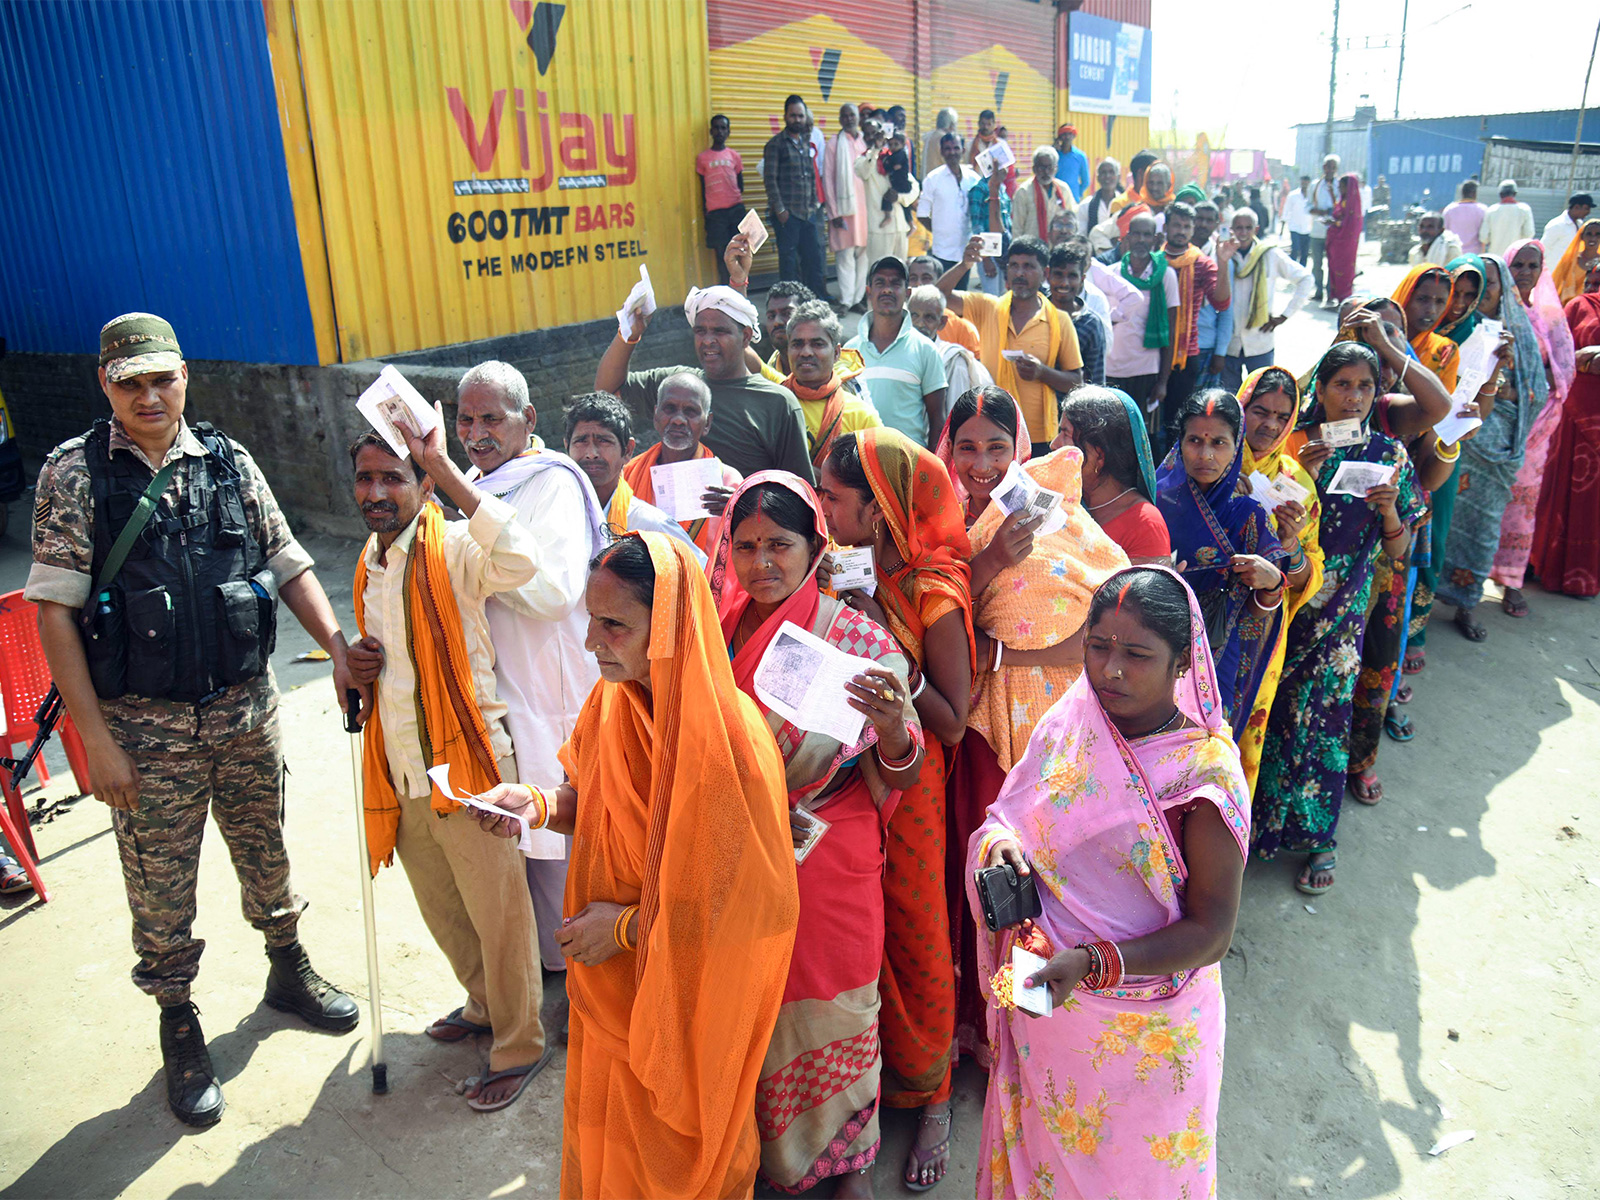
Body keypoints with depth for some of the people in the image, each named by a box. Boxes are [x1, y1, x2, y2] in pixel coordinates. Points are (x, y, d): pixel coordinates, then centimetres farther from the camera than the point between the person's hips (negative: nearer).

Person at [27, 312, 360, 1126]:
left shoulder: (229, 462, 1)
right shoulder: (75, 473, -7)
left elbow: (289, 564, 6)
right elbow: (54, 610, -9)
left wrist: (338, 649, -8)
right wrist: (96, 739, -13)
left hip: (246, 706, 3)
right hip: (146, 723, -2)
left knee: (266, 853, 19)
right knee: (161, 890, 10)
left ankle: (288, 971, 43)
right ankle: (179, 1029, 32)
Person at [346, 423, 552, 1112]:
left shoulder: (452, 550, -15)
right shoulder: (369, 563, 10)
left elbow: (522, 559, -39)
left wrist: (442, 467, -35)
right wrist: (357, 661, 2)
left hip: (466, 763, -8)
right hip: (401, 771, 8)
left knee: (497, 912, 4)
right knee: (441, 909, 23)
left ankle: (519, 1048, 23)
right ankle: (484, 1005, 46)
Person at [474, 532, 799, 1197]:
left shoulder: (729, 737, -29)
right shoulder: (612, 698, -8)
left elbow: (752, 901, -24)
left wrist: (629, 926, -18)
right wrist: (538, 803, -11)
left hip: (683, 999, -6)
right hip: (609, 989, 6)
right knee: (603, 1146, 26)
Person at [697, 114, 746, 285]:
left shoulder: (734, 155, 9)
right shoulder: (702, 158, 6)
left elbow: (740, 184, 16)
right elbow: (703, 188, 10)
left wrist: (740, 205, 8)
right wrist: (705, 215, 7)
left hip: (736, 209, 1)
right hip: (715, 212, -1)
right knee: (720, 252, -3)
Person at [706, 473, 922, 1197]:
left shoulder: (862, 640, -12)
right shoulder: (717, 630, 0)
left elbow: (901, 776, -14)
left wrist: (893, 729, -35)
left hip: (828, 863, -3)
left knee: (830, 1010, 11)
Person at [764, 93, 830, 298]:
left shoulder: (806, 142, 16)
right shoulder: (776, 144, -3)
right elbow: (770, 179, -9)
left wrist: (814, 203, 13)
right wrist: (779, 209, -14)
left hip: (806, 212, 6)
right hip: (786, 212, -6)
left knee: (813, 255, 6)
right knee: (788, 258, -2)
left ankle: (820, 297, 13)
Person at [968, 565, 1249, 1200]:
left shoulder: (1206, 772, -21)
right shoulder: (1069, 722, -7)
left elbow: (1210, 933, -18)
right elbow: (1007, 814, 3)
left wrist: (1091, 964, -29)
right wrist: (1000, 843, -20)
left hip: (1138, 1027, -4)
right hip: (1040, 1001, 4)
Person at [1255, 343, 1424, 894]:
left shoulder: (1389, 455, 1)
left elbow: (1398, 553, 3)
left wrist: (1389, 508, -16)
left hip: (1342, 609, 0)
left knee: (1325, 714, 1)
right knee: (1272, 707, 4)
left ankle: (1318, 837, 18)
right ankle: (1262, 815, 25)